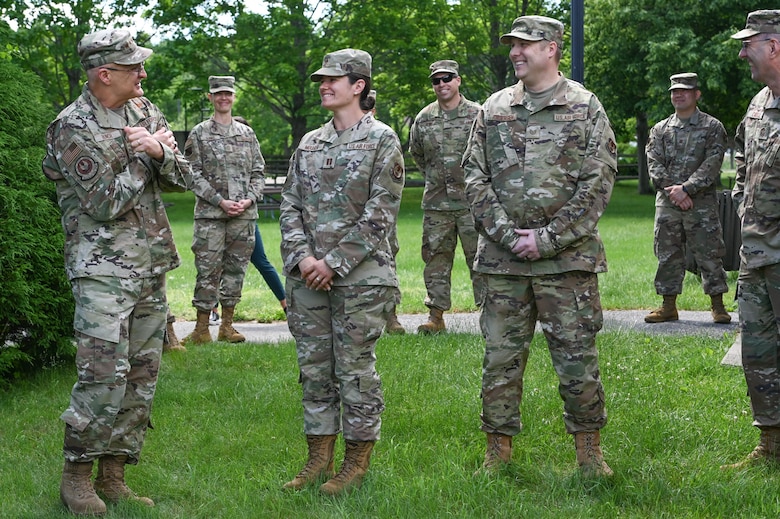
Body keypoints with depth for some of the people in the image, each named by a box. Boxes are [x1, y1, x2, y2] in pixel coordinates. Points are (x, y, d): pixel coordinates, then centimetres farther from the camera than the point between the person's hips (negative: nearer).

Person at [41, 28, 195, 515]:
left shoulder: (145, 110, 10)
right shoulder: (73, 127, -11)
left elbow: (182, 178, 8)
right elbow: (106, 203, -15)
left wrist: (160, 151, -13)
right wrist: (146, 155, -6)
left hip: (152, 267, 7)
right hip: (103, 269, -7)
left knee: (142, 376, 7)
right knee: (105, 377, -13)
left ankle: (113, 475, 15)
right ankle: (76, 475, 0)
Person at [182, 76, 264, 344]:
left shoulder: (247, 133, 12)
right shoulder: (199, 134, 2)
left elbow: (258, 172, 12)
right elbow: (194, 175, -3)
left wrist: (249, 199, -5)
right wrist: (220, 201, -12)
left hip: (244, 215, 3)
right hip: (210, 214, -3)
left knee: (236, 269, 7)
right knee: (208, 270, -4)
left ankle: (227, 325, 15)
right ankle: (202, 328, 1)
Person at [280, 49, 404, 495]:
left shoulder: (381, 139, -4)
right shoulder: (309, 144, 13)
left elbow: (380, 213, -10)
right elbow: (290, 206, 11)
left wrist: (335, 262, -13)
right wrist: (301, 257, -6)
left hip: (361, 275, -6)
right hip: (308, 275, 6)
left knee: (356, 369, 0)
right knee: (315, 369, 9)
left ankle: (357, 463, 9)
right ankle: (319, 460, 17)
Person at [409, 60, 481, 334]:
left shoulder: (477, 115, -3)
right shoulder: (423, 118, 8)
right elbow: (416, 153, 24)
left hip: (472, 200, -3)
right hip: (436, 202, 4)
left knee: (480, 257, -1)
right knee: (436, 258, 6)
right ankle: (436, 315, 11)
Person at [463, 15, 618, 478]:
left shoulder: (585, 107, 1)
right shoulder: (494, 109, 10)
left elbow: (599, 181, -5)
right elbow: (475, 178, 7)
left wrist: (548, 237, -11)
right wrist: (507, 234, -7)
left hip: (568, 256, -3)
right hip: (503, 257, 3)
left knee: (577, 354, 1)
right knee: (501, 355, 6)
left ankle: (589, 447, 14)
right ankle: (499, 447, 16)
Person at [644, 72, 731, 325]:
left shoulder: (712, 127, 3)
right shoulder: (660, 130, 12)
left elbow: (711, 165, -7)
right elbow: (654, 165, 3)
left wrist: (686, 188, -17)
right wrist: (672, 191, -12)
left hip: (701, 203, -3)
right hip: (667, 203, 3)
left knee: (709, 254, -3)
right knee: (667, 255, 6)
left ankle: (718, 306, 5)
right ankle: (668, 306, 14)